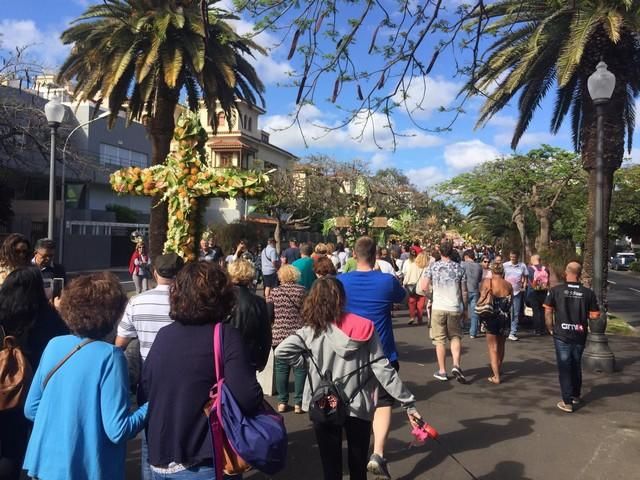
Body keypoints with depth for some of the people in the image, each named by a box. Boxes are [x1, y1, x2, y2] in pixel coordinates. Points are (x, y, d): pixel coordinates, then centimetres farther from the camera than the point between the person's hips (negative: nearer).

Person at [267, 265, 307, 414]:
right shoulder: (302, 291, -3)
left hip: (279, 335, 1)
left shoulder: (275, 292, 1)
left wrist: (269, 332, 19)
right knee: (299, 369, 6)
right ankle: (298, 403, 9)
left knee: (281, 368, 10)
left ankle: (282, 402, 15)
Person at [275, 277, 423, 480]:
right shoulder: (364, 328, -6)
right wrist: (408, 402, -5)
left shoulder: (313, 330, -8)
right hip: (359, 407, 1)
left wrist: (308, 363, 0)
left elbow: (281, 351, -13)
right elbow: (382, 369, -9)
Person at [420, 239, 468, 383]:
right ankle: (456, 365, -3)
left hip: (438, 307, -1)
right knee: (455, 337, 15)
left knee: (440, 340, 7)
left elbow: (424, 287, -6)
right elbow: (464, 291, 4)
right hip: (455, 308, 1)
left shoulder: (433, 266, -3)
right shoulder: (459, 268, 1)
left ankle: (442, 371, 12)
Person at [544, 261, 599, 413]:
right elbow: (595, 315, -3)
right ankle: (576, 396, 34)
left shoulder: (556, 290, -9)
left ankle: (567, 402, 4)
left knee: (564, 367, 5)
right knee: (576, 366, 20)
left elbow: (548, 312, -9)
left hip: (562, 335, -2)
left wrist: (550, 329, 4)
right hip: (580, 335, 2)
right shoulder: (588, 293, -6)